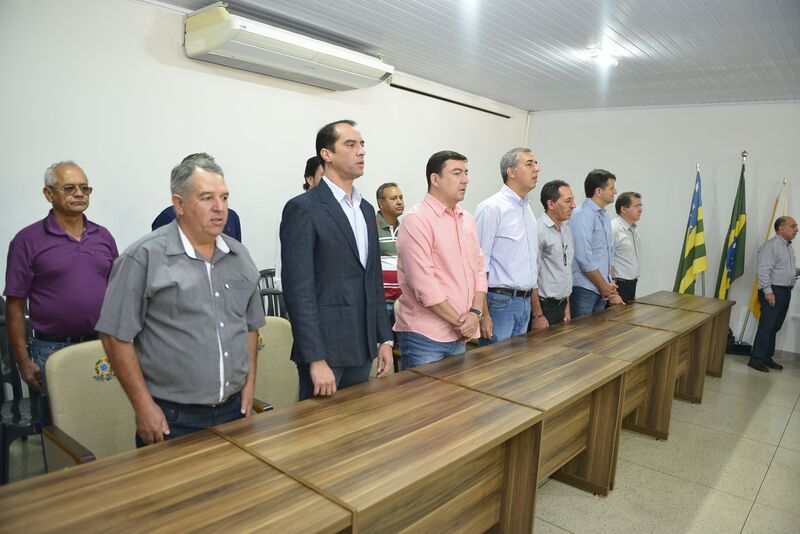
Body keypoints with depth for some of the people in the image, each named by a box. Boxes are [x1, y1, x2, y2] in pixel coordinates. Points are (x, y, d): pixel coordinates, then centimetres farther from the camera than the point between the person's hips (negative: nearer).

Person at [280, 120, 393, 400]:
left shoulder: (367, 209, 12)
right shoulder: (302, 208, -11)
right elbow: (298, 288, -16)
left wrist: (385, 339, 11)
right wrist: (316, 359, -18)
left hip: (363, 348, 7)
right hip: (324, 348, -7)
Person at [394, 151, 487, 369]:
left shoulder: (467, 220, 11)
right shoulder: (417, 220, -13)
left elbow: (479, 269, 12)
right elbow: (424, 283, -19)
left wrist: (475, 313, -2)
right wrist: (459, 320, -12)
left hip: (460, 335, 7)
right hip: (424, 335, -7)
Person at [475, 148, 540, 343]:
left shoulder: (528, 210, 14)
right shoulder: (492, 208, -12)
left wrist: (538, 313, 19)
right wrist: (483, 314, -19)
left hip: (524, 302, 8)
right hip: (499, 302, -8)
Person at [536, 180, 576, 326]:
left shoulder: (567, 231, 11)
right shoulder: (538, 231, -16)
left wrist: (567, 305, 18)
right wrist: (537, 315, -16)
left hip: (561, 306, 8)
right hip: (544, 307, -8)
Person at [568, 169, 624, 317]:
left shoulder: (605, 215, 14)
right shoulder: (582, 215, -15)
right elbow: (584, 258, -19)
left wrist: (610, 288, 12)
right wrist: (603, 286, -10)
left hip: (603, 290, 9)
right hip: (584, 289, -8)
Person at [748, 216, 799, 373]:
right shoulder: (771, 246, -13)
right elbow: (764, 270, -19)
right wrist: (768, 291, -23)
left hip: (785, 291, 9)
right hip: (773, 291, -9)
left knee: (775, 327, 12)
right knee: (766, 326, -9)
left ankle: (767, 357, 20)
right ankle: (756, 359, -4)